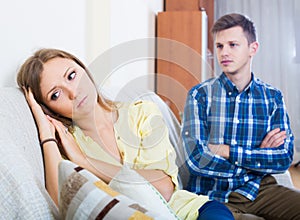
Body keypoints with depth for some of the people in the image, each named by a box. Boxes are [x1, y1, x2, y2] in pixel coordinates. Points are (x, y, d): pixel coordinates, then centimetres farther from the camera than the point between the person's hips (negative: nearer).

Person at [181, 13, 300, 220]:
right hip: (212, 194, -4)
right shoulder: (200, 95, -4)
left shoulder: (273, 97, 5)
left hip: (260, 189, 5)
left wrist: (228, 151, -14)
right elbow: (197, 159, -15)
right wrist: (261, 158, -6)